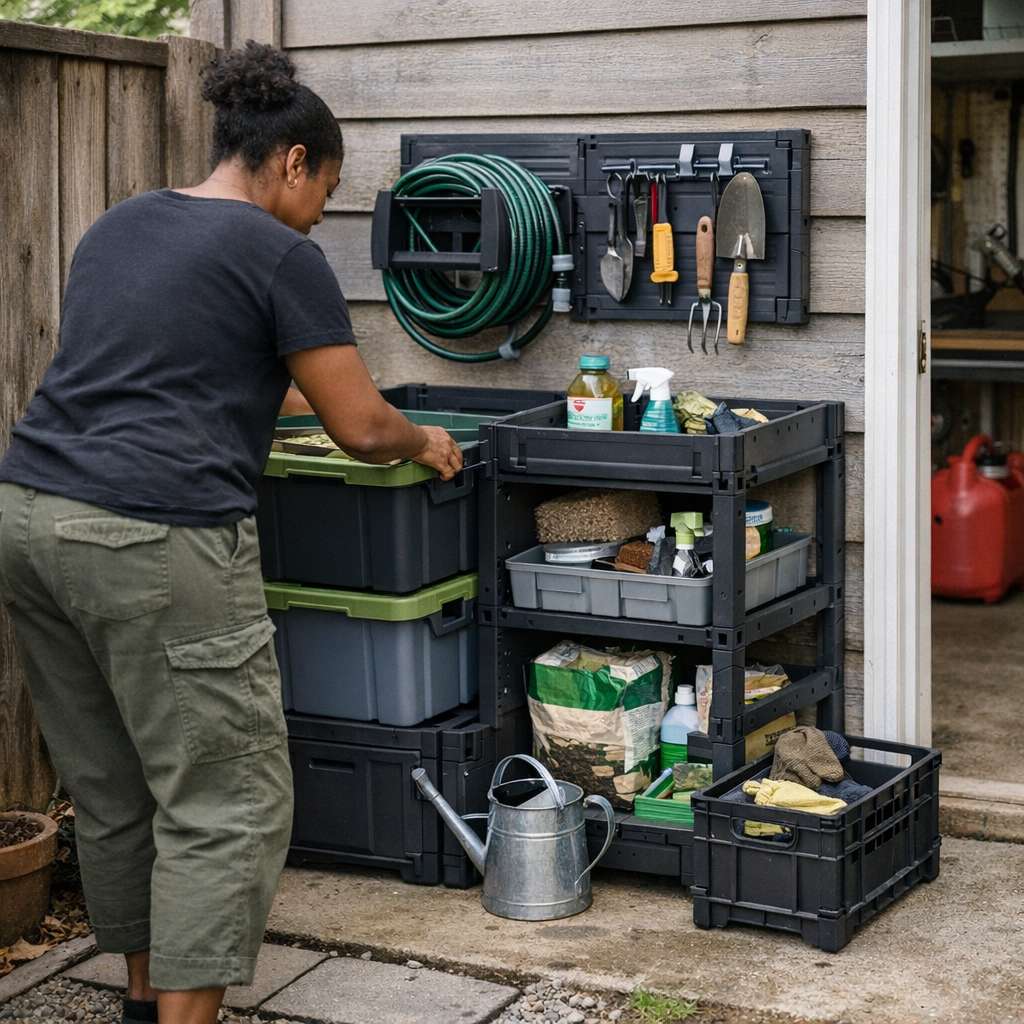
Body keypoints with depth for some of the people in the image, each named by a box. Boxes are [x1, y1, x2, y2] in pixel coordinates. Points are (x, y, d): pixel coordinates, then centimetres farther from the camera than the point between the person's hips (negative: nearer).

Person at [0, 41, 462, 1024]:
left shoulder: (115, 226, 21)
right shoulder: (280, 254, -2)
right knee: (224, 804, 1)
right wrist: (425, 443, 21)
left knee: (108, 789, 18)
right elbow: (362, 430, 0)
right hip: (154, 543, -8)